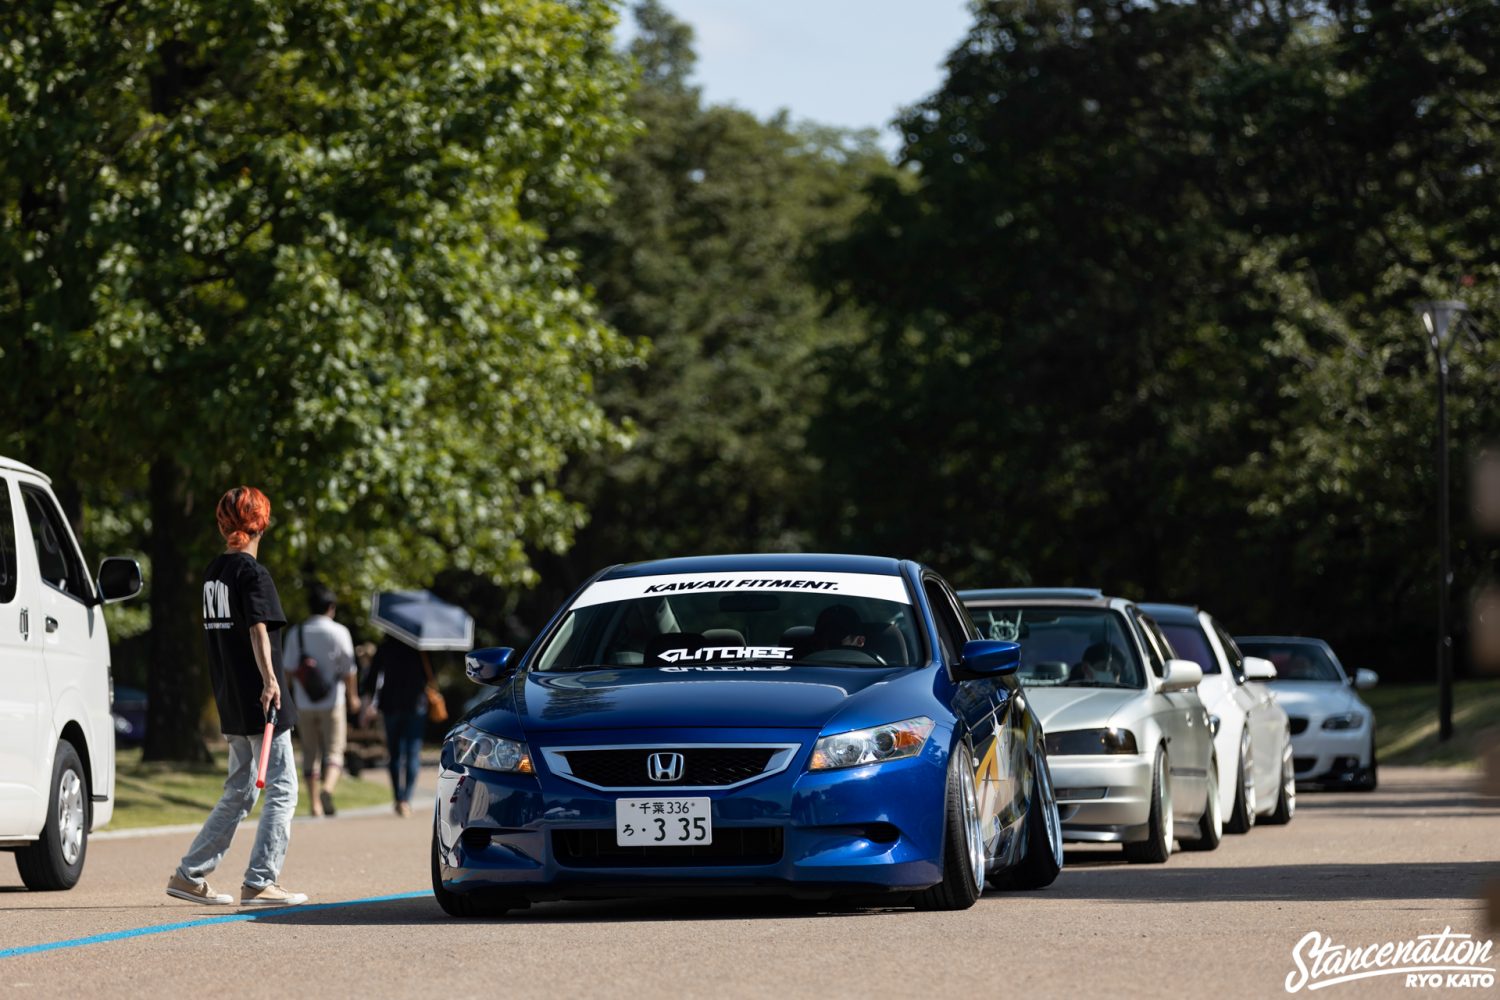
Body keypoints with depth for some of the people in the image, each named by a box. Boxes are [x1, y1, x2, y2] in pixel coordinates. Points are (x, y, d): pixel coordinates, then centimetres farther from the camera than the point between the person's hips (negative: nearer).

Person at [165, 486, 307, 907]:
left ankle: (189, 875, 13)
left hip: (231, 700, 8)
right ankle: (259, 883, -7)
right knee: (282, 789, -3)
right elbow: (258, 628, -22)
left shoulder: (213, 571, 14)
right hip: (260, 701, -8)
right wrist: (269, 679, -30)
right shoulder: (253, 573, -10)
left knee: (238, 793, 15)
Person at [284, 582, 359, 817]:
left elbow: (290, 667, -3)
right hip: (333, 701, -2)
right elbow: (348, 669, -1)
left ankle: (315, 802, 9)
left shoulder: (296, 633, 3)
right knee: (334, 751, -1)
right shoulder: (339, 632, -4)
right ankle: (328, 787, -28)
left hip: (304, 703, 2)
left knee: (310, 753, 11)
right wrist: (353, 696, 11)